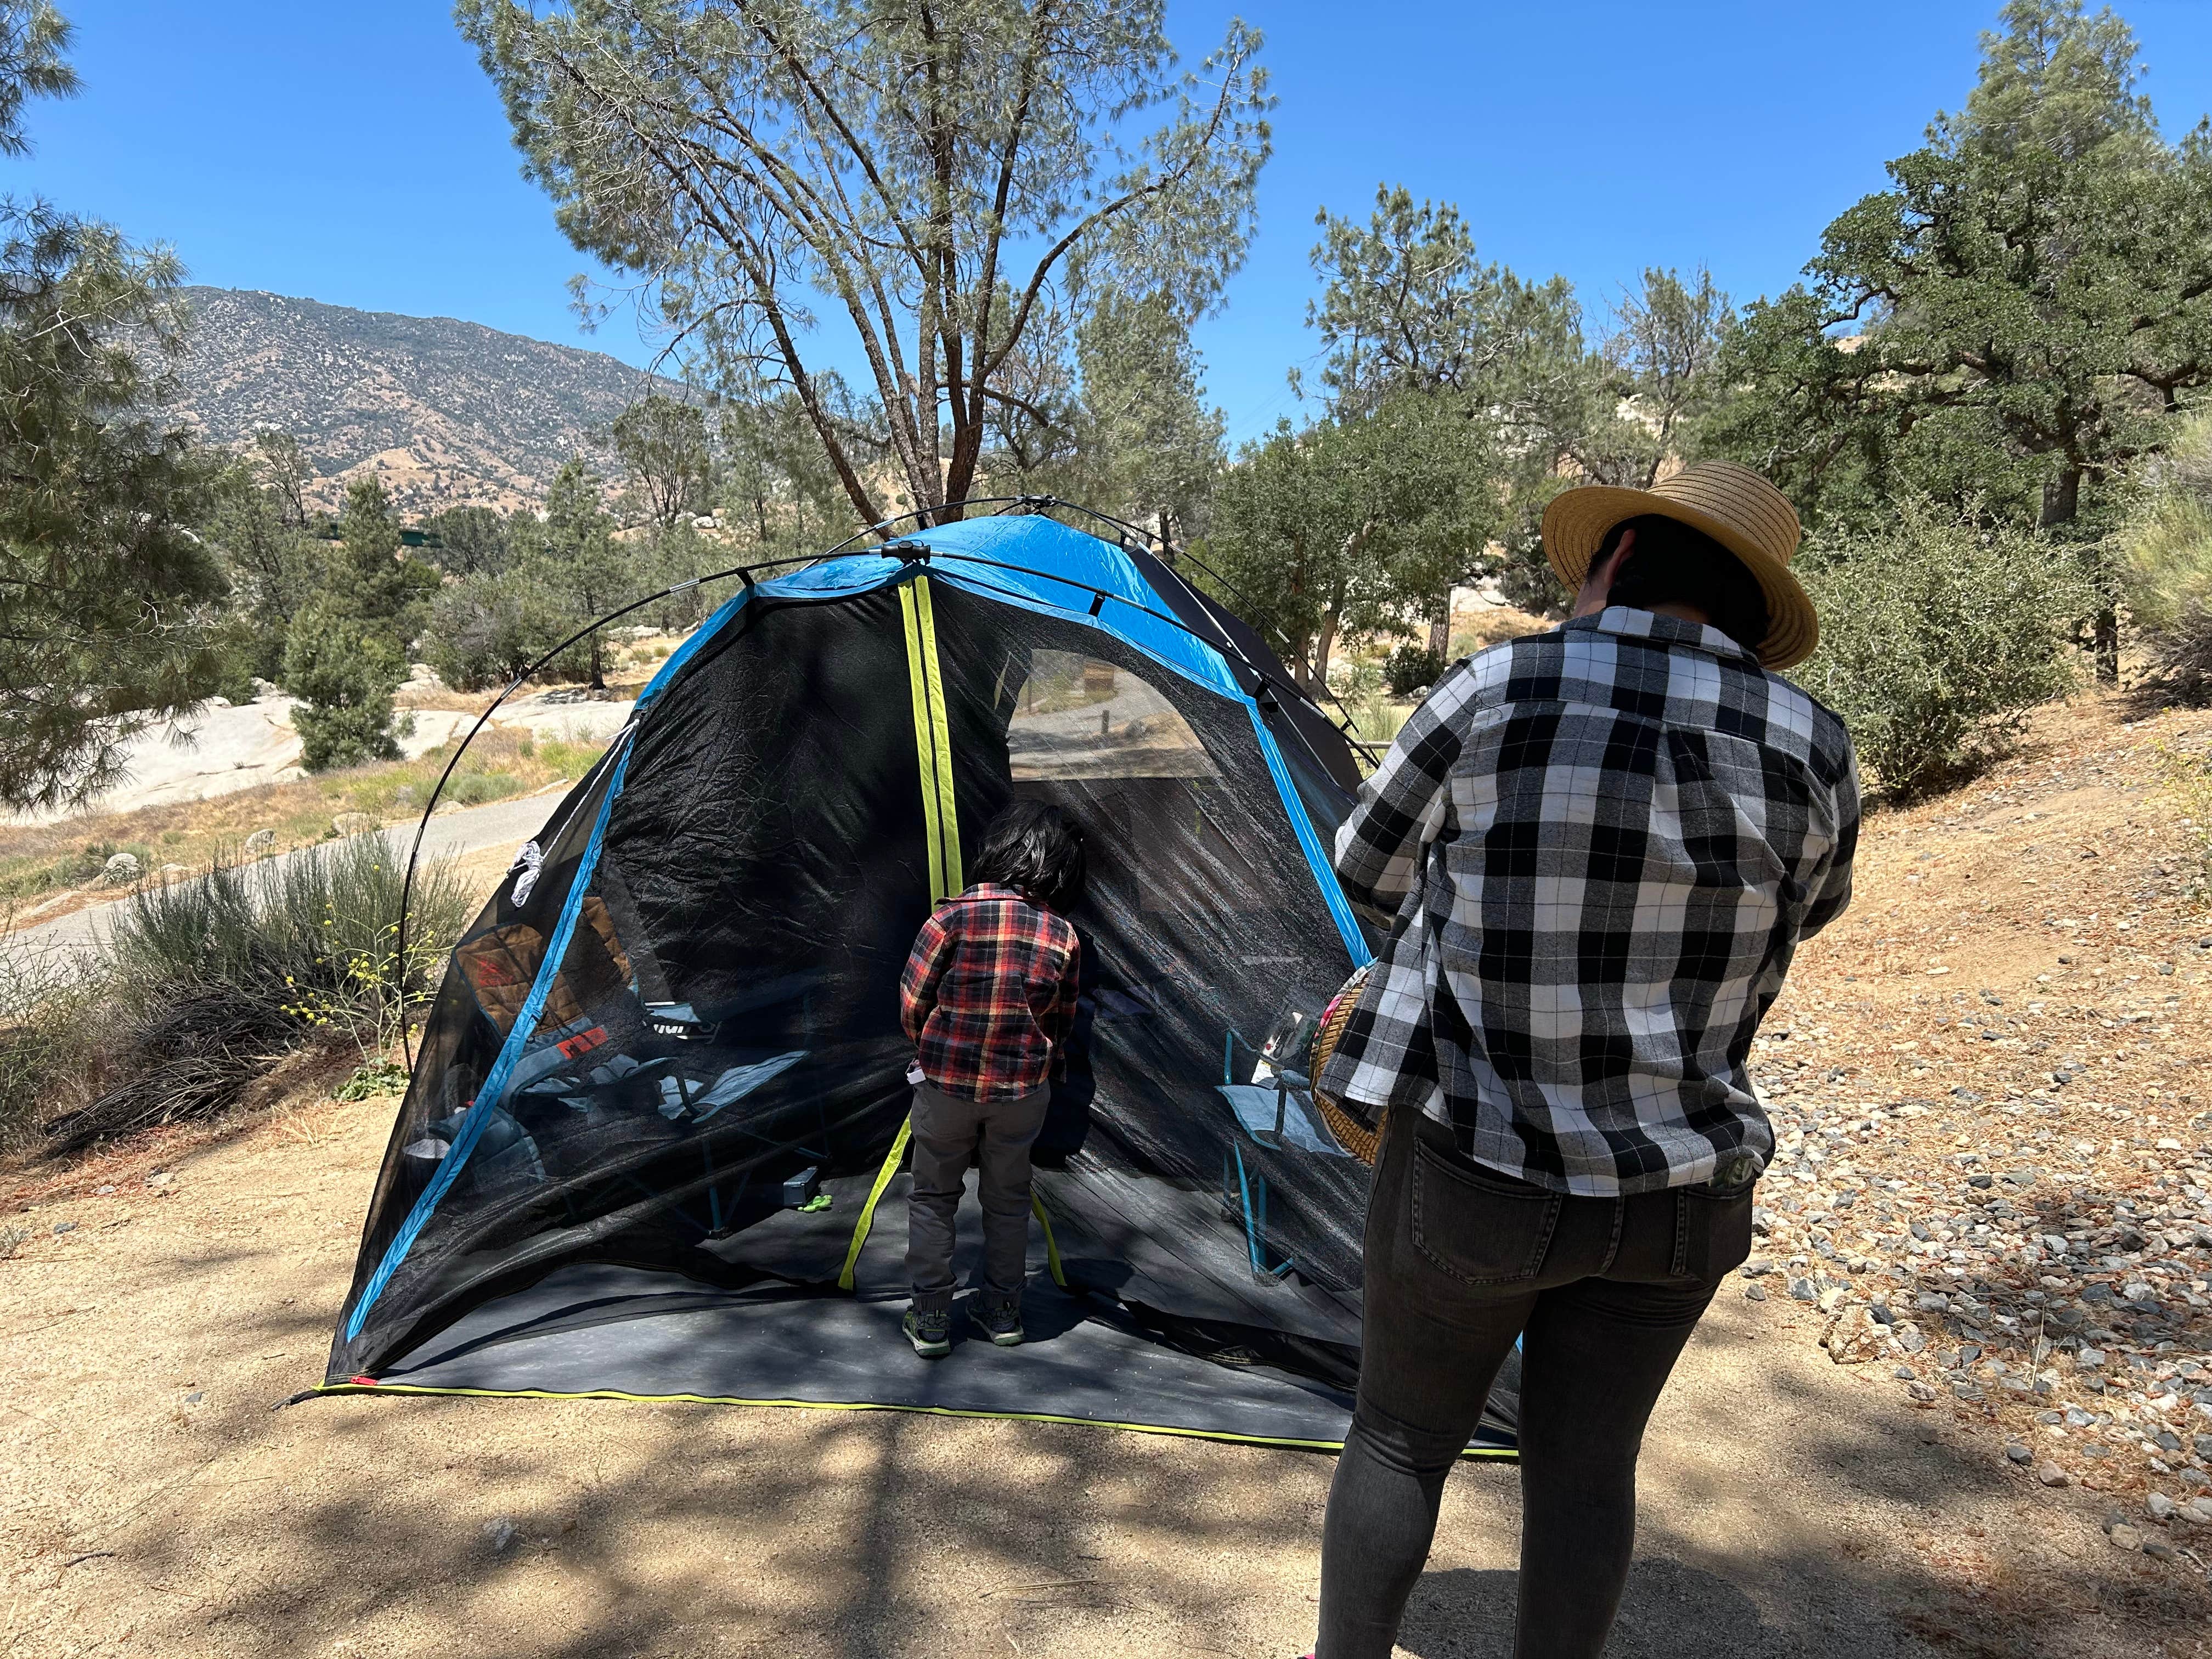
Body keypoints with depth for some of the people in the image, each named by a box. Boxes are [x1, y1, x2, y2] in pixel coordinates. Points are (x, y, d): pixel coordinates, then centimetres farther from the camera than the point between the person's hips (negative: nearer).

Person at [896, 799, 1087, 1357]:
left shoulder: (954, 917, -15)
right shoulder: (1063, 935, -7)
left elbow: (912, 1002, -9)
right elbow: (1063, 1020, 2)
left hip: (946, 1081, -2)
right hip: (1024, 1087, 2)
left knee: (933, 1197, 14)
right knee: (1008, 1199, 19)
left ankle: (930, 1317, 19)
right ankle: (1002, 1311, 29)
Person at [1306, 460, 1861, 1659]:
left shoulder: (1496, 690, -12)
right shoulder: (1810, 747, -6)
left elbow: (1368, 868, 2)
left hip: (1474, 1168, -2)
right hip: (1681, 1191, 3)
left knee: (1399, 1438, 17)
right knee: (1586, 1463, 19)